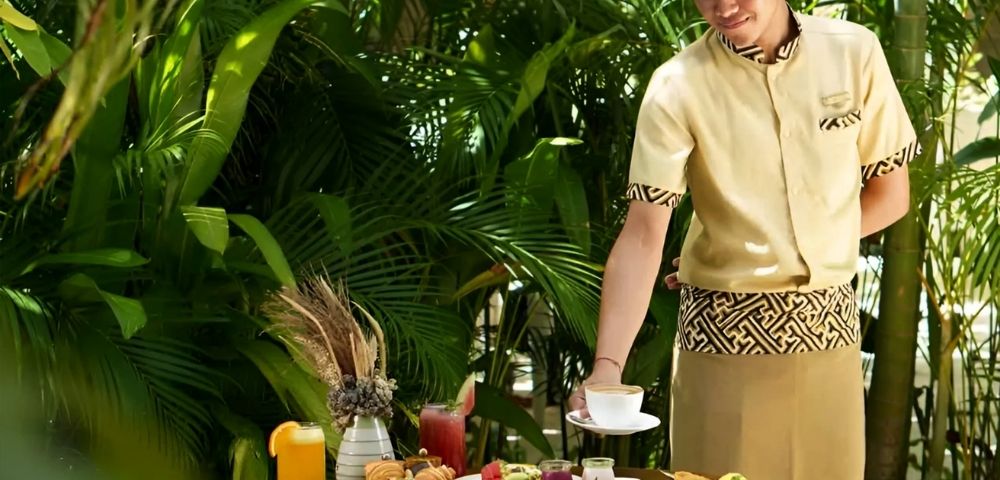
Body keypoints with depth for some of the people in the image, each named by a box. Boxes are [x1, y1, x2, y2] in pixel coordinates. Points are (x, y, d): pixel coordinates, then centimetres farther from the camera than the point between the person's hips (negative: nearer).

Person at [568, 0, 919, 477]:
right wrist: (608, 363, -29)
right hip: (724, 336, -2)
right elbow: (643, 237, -17)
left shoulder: (854, 51, -3)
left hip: (830, 328, 3)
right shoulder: (677, 87, -12)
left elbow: (890, 194, 5)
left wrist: (787, 252, -2)